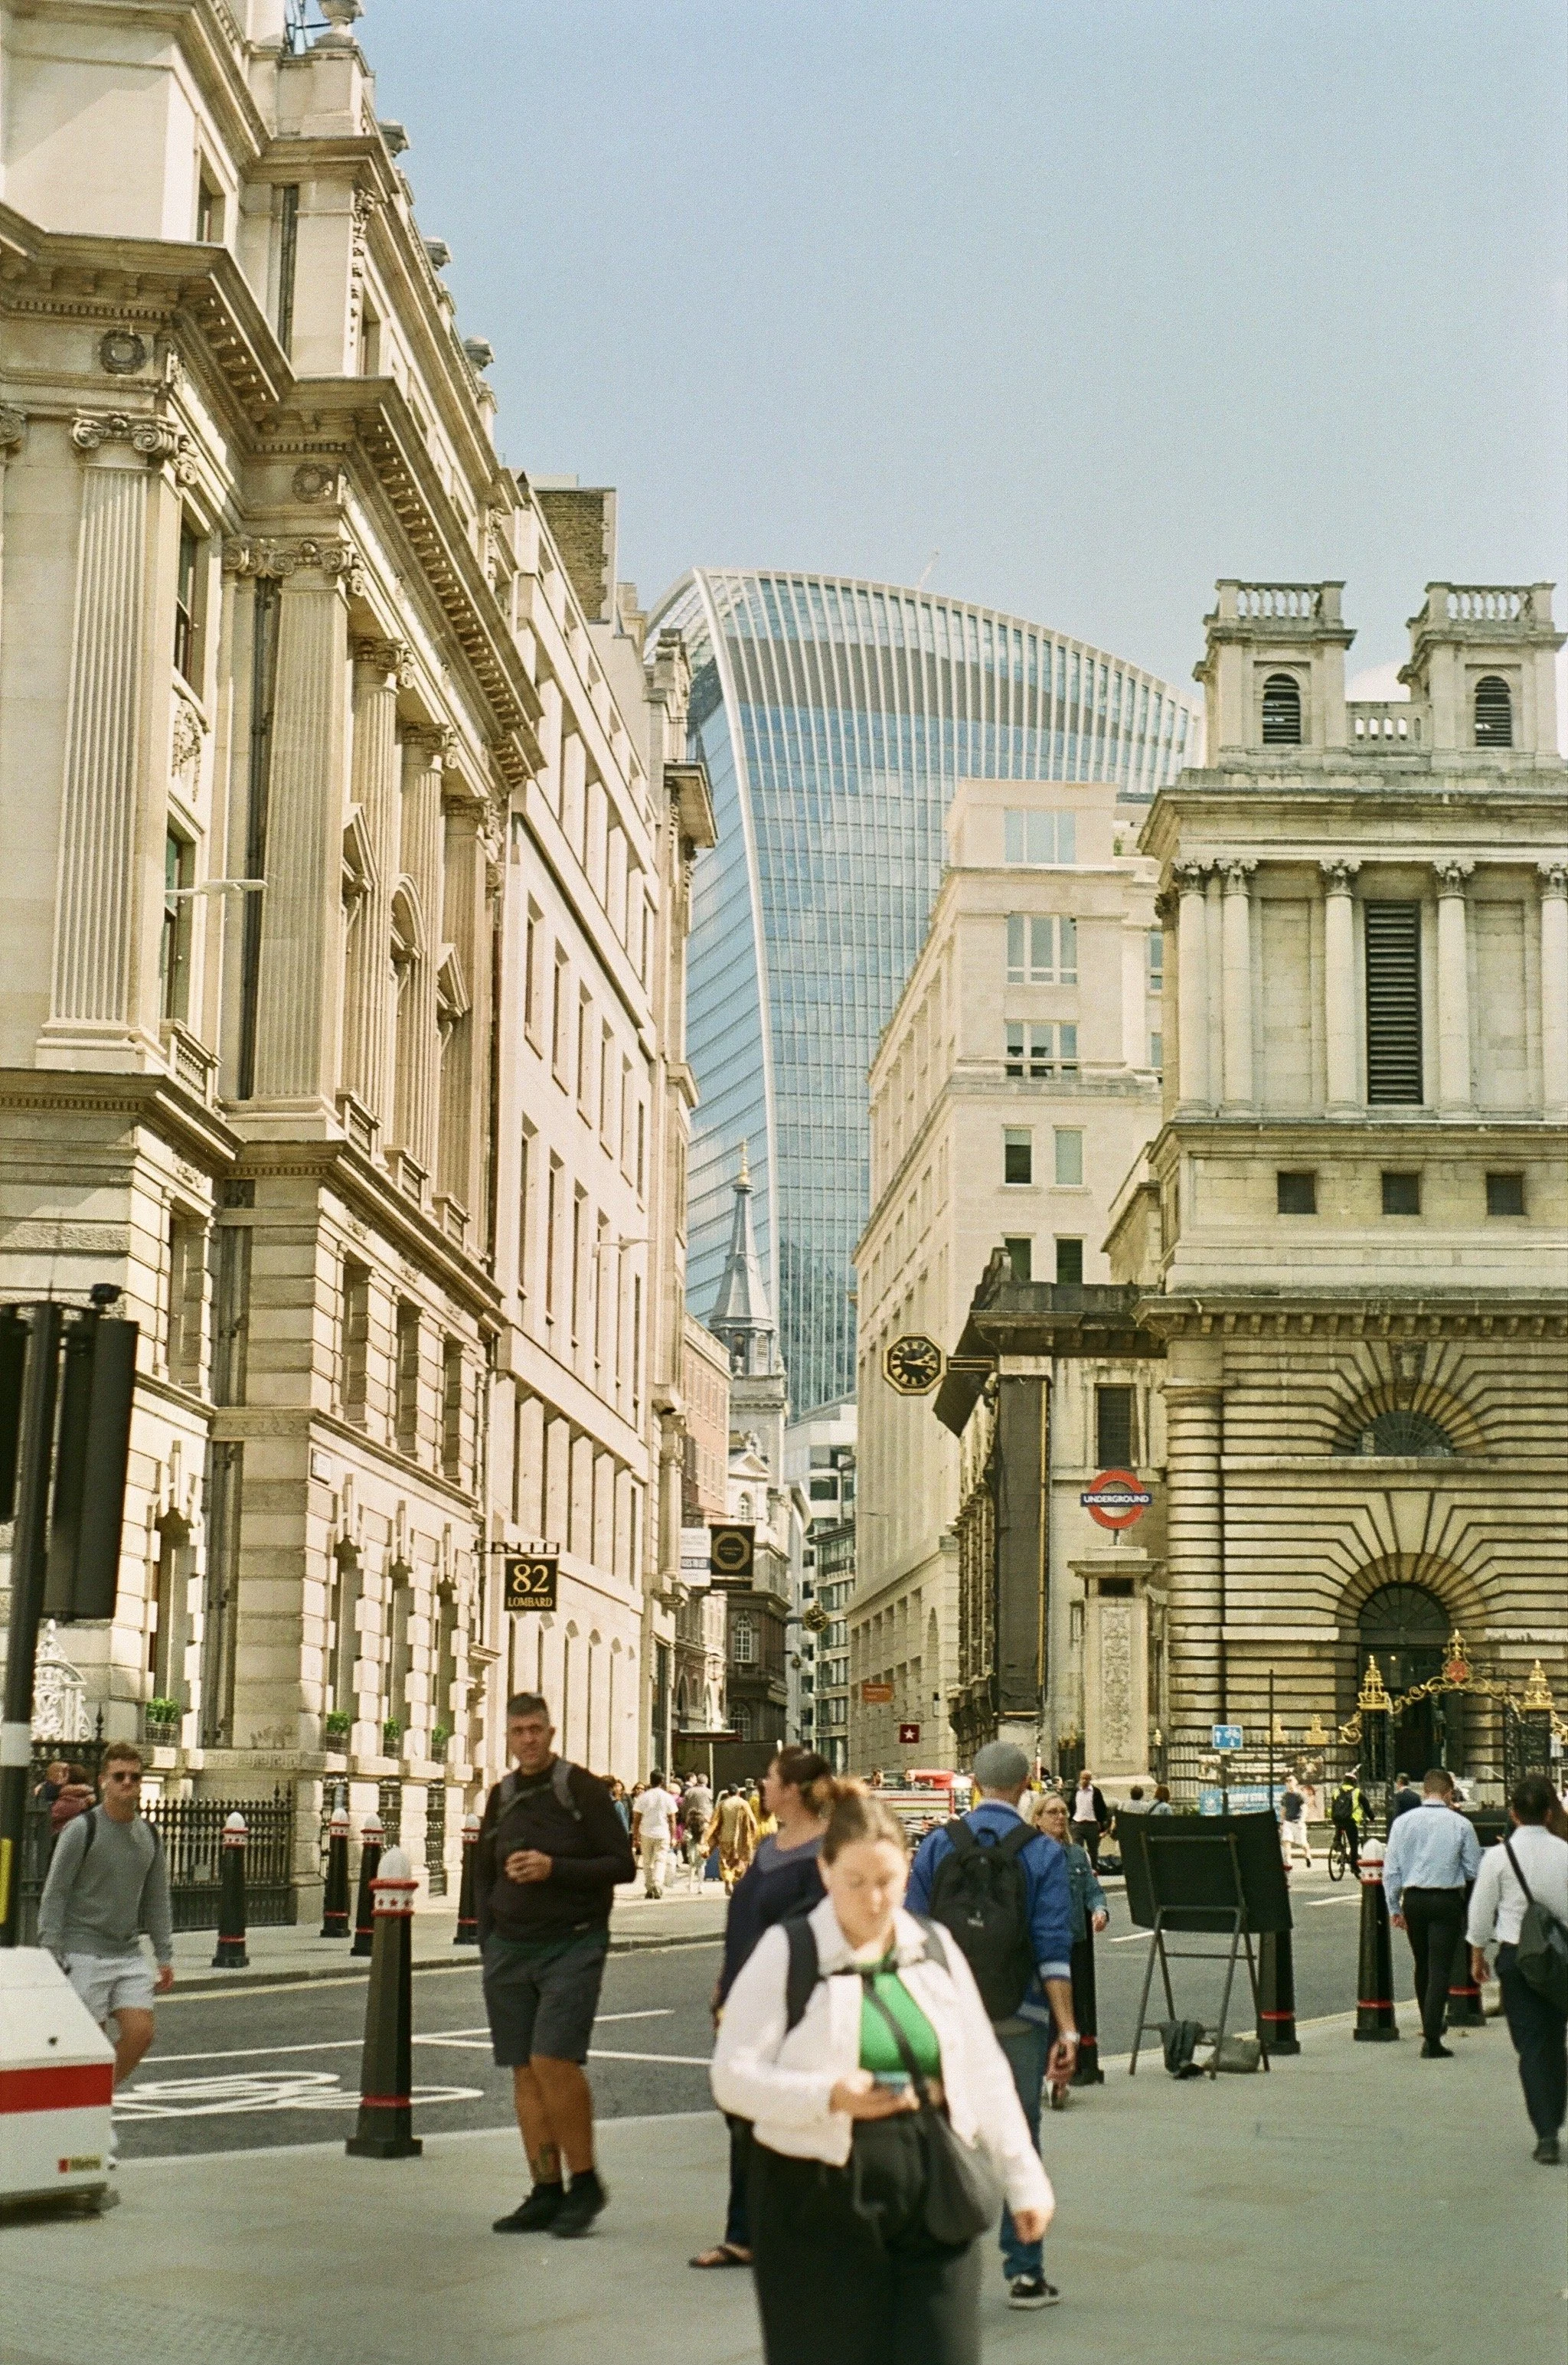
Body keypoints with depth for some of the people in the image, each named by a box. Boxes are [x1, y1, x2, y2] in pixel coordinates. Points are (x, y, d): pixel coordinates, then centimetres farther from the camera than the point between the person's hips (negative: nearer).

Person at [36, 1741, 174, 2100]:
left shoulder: (149, 1835, 10)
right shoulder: (81, 1830, -7)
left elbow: (157, 1900, 16)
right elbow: (53, 1896, -7)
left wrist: (164, 1956, 11)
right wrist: (51, 1956, -12)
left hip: (129, 1954, 5)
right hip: (83, 1955, -5)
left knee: (140, 2033, -4)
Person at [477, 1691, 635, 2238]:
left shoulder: (582, 1789, -5)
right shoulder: (501, 1797, 11)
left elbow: (622, 1865, -7)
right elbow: (483, 1875, 21)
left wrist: (554, 1869, -17)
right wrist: (488, 1945, 10)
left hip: (571, 1946, -5)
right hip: (509, 1948, 5)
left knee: (553, 2061, -17)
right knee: (524, 2071, 3)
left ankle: (584, 2181, -3)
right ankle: (546, 2193, 9)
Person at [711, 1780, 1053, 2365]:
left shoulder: (936, 1949, 10)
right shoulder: (786, 1954, -4)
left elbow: (984, 2074, 14)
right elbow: (733, 2075, -9)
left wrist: (1023, 2180, 10)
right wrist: (830, 2096, -23)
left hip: (931, 2196, 3)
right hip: (821, 2199, -3)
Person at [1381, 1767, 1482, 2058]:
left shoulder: (1403, 1823, -1)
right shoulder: (1461, 1825, -7)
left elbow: (1391, 1870, 0)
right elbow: (1474, 1871, -2)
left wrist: (1394, 1908, 8)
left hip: (1413, 1900, 3)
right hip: (1447, 1900, -3)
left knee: (1422, 1966, 20)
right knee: (1440, 1969, -2)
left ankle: (1429, 2027, 34)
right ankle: (1432, 2039, -9)